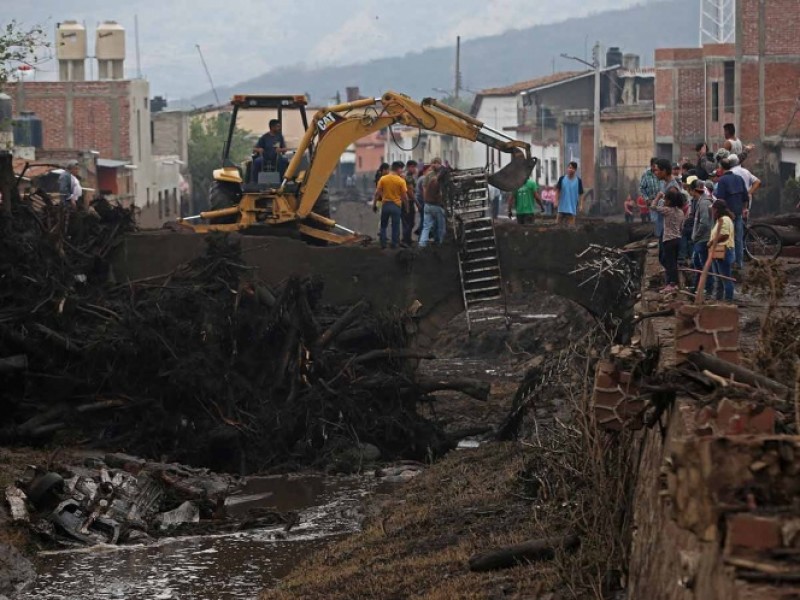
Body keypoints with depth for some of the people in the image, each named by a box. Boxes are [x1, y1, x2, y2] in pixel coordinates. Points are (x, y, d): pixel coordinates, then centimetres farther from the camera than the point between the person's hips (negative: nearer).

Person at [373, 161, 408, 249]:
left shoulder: (383, 179, -3)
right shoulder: (401, 181, -10)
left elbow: (377, 193, -3)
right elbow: (404, 196, -8)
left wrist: (374, 204, 5)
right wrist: (406, 204, 7)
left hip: (385, 204, 2)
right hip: (396, 205, -2)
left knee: (383, 226, 15)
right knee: (395, 227, 8)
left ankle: (383, 244, 13)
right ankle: (394, 244, 11)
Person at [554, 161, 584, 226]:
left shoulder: (578, 181, -2)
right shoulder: (562, 179, 1)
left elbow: (581, 194, 1)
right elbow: (557, 191, 6)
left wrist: (581, 205, -7)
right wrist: (556, 201, -2)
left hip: (572, 208, -1)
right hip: (562, 207, 1)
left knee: (571, 225, -2)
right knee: (557, 223, 4)